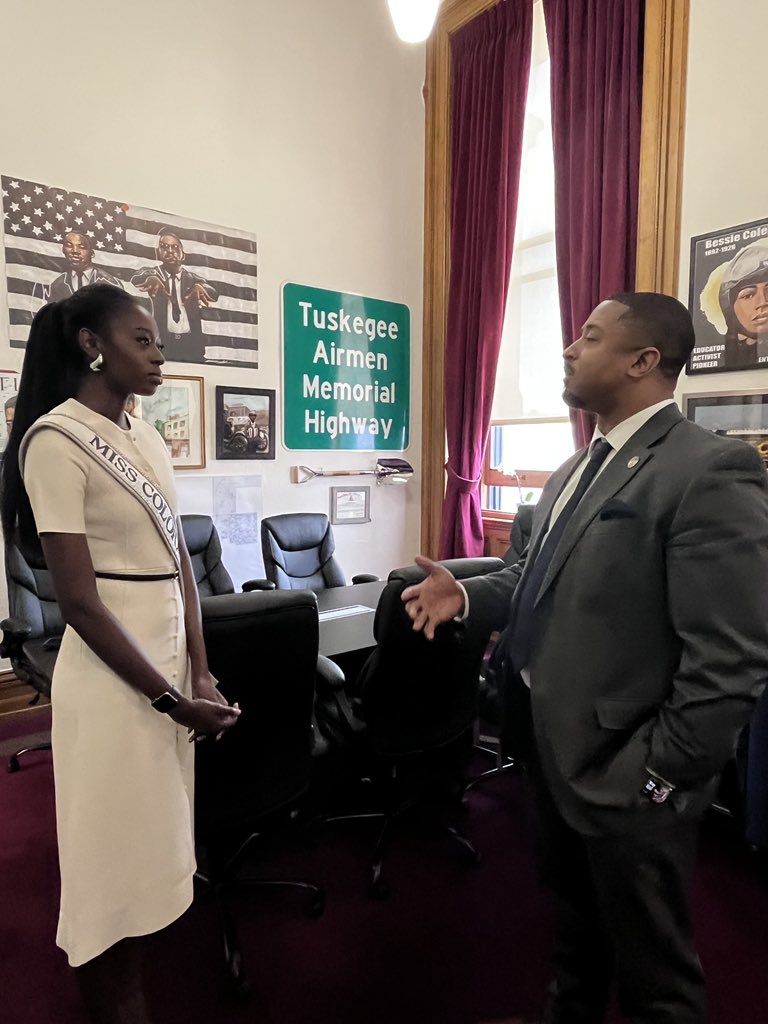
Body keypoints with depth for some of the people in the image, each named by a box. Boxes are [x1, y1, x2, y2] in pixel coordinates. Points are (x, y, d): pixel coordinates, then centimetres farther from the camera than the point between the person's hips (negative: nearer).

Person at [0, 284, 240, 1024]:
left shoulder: (145, 439, 9)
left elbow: (179, 560, 8)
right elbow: (79, 602, -18)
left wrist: (199, 670, 0)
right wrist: (173, 700, -14)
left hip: (173, 658, 7)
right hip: (116, 675, -7)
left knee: (151, 843, 20)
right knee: (116, 854, 10)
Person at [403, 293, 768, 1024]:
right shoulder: (576, 470, 10)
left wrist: (654, 775, -18)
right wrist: (465, 594, -1)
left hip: (621, 775, -7)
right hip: (553, 753, 8)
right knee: (575, 931, 30)